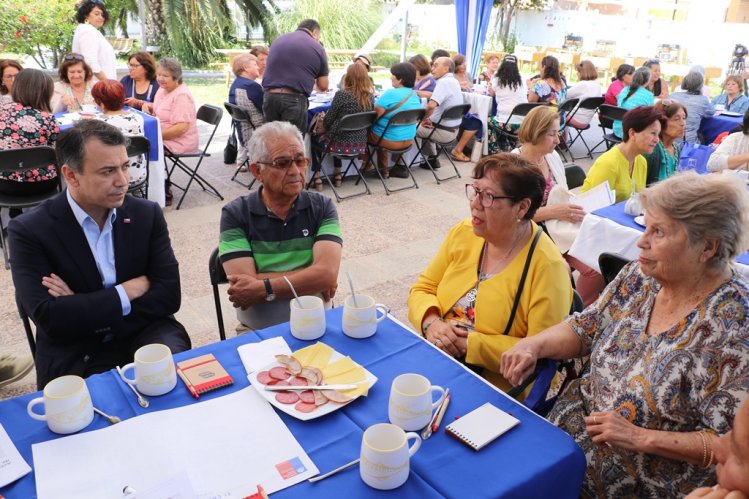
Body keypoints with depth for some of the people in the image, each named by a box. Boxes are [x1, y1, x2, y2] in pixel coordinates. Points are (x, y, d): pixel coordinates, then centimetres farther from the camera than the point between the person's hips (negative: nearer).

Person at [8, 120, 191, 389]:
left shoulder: (147, 214, 0)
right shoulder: (29, 231, -7)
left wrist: (80, 310, -12)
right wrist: (131, 290, -12)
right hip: (75, 357, -2)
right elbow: (49, 317, -16)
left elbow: (168, 296, -6)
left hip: (146, 337, 3)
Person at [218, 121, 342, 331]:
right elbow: (244, 286, -10)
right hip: (259, 332, 1)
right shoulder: (234, 214, 0)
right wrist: (311, 278, -8)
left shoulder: (322, 207, 3)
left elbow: (328, 275, -9)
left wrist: (261, 288, -14)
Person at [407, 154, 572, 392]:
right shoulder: (463, 232, 1)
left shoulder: (547, 266, -17)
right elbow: (422, 289, 7)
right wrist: (430, 323, -14)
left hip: (494, 390, -5)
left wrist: (469, 343, -21)